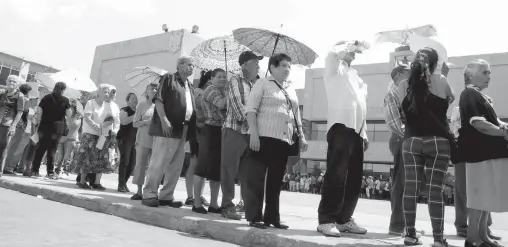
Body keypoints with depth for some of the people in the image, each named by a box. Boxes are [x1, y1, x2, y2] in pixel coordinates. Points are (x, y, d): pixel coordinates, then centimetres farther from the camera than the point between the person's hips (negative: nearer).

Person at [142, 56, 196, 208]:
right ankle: (149, 194, 4)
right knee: (158, 163, -6)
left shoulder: (190, 87, 21)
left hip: (182, 129, 8)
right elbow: (158, 99, -8)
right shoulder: (168, 78, 1)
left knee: (176, 166, 8)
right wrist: (164, 120, -20)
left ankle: (166, 196, 16)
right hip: (167, 127, -7)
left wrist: (191, 127, 10)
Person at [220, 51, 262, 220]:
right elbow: (237, 106, -12)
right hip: (234, 131, -5)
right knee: (230, 170, 0)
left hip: (251, 133, 5)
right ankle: (228, 206, 9)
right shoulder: (235, 81, -1)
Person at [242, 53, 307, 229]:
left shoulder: (291, 89, 21)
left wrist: (301, 136, 13)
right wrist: (254, 133, -17)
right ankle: (254, 216, 7)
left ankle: (272, 217, 18)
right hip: (264, 137, -6)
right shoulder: (262, 83, 2)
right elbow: (251, 109, -7)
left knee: (276, 180, 10)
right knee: (256, 177, -1)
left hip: (285, 139, 6)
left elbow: (296, 114, 23)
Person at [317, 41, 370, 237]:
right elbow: (334, 52, -16)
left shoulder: (354, 74, 28)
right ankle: (326, 220, -4)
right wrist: (353, 44, 2)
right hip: (341, 127, -7)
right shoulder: (335, 69, 9)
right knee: (336, 176, -10)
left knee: (354, 179, 7)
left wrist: (364, 134, 19)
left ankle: (344, 219, 16)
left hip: (356, 130, 8)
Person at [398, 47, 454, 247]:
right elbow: (451, 99, 19)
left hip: (411, 142, 2)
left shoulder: (403, 85, 3)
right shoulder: (440, 81, -1)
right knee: (435, 191, 1)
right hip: (437, 142, -2)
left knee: (410, 188, 3)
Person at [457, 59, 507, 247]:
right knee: (480, 195, -5)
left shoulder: (481, 96, 19)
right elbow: (478, 123, -20)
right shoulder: (470, 95, -10)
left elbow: (491, 119, 23)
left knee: (488, 195, 12)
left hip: (489, 151, 10)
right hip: (481, 151, -10)